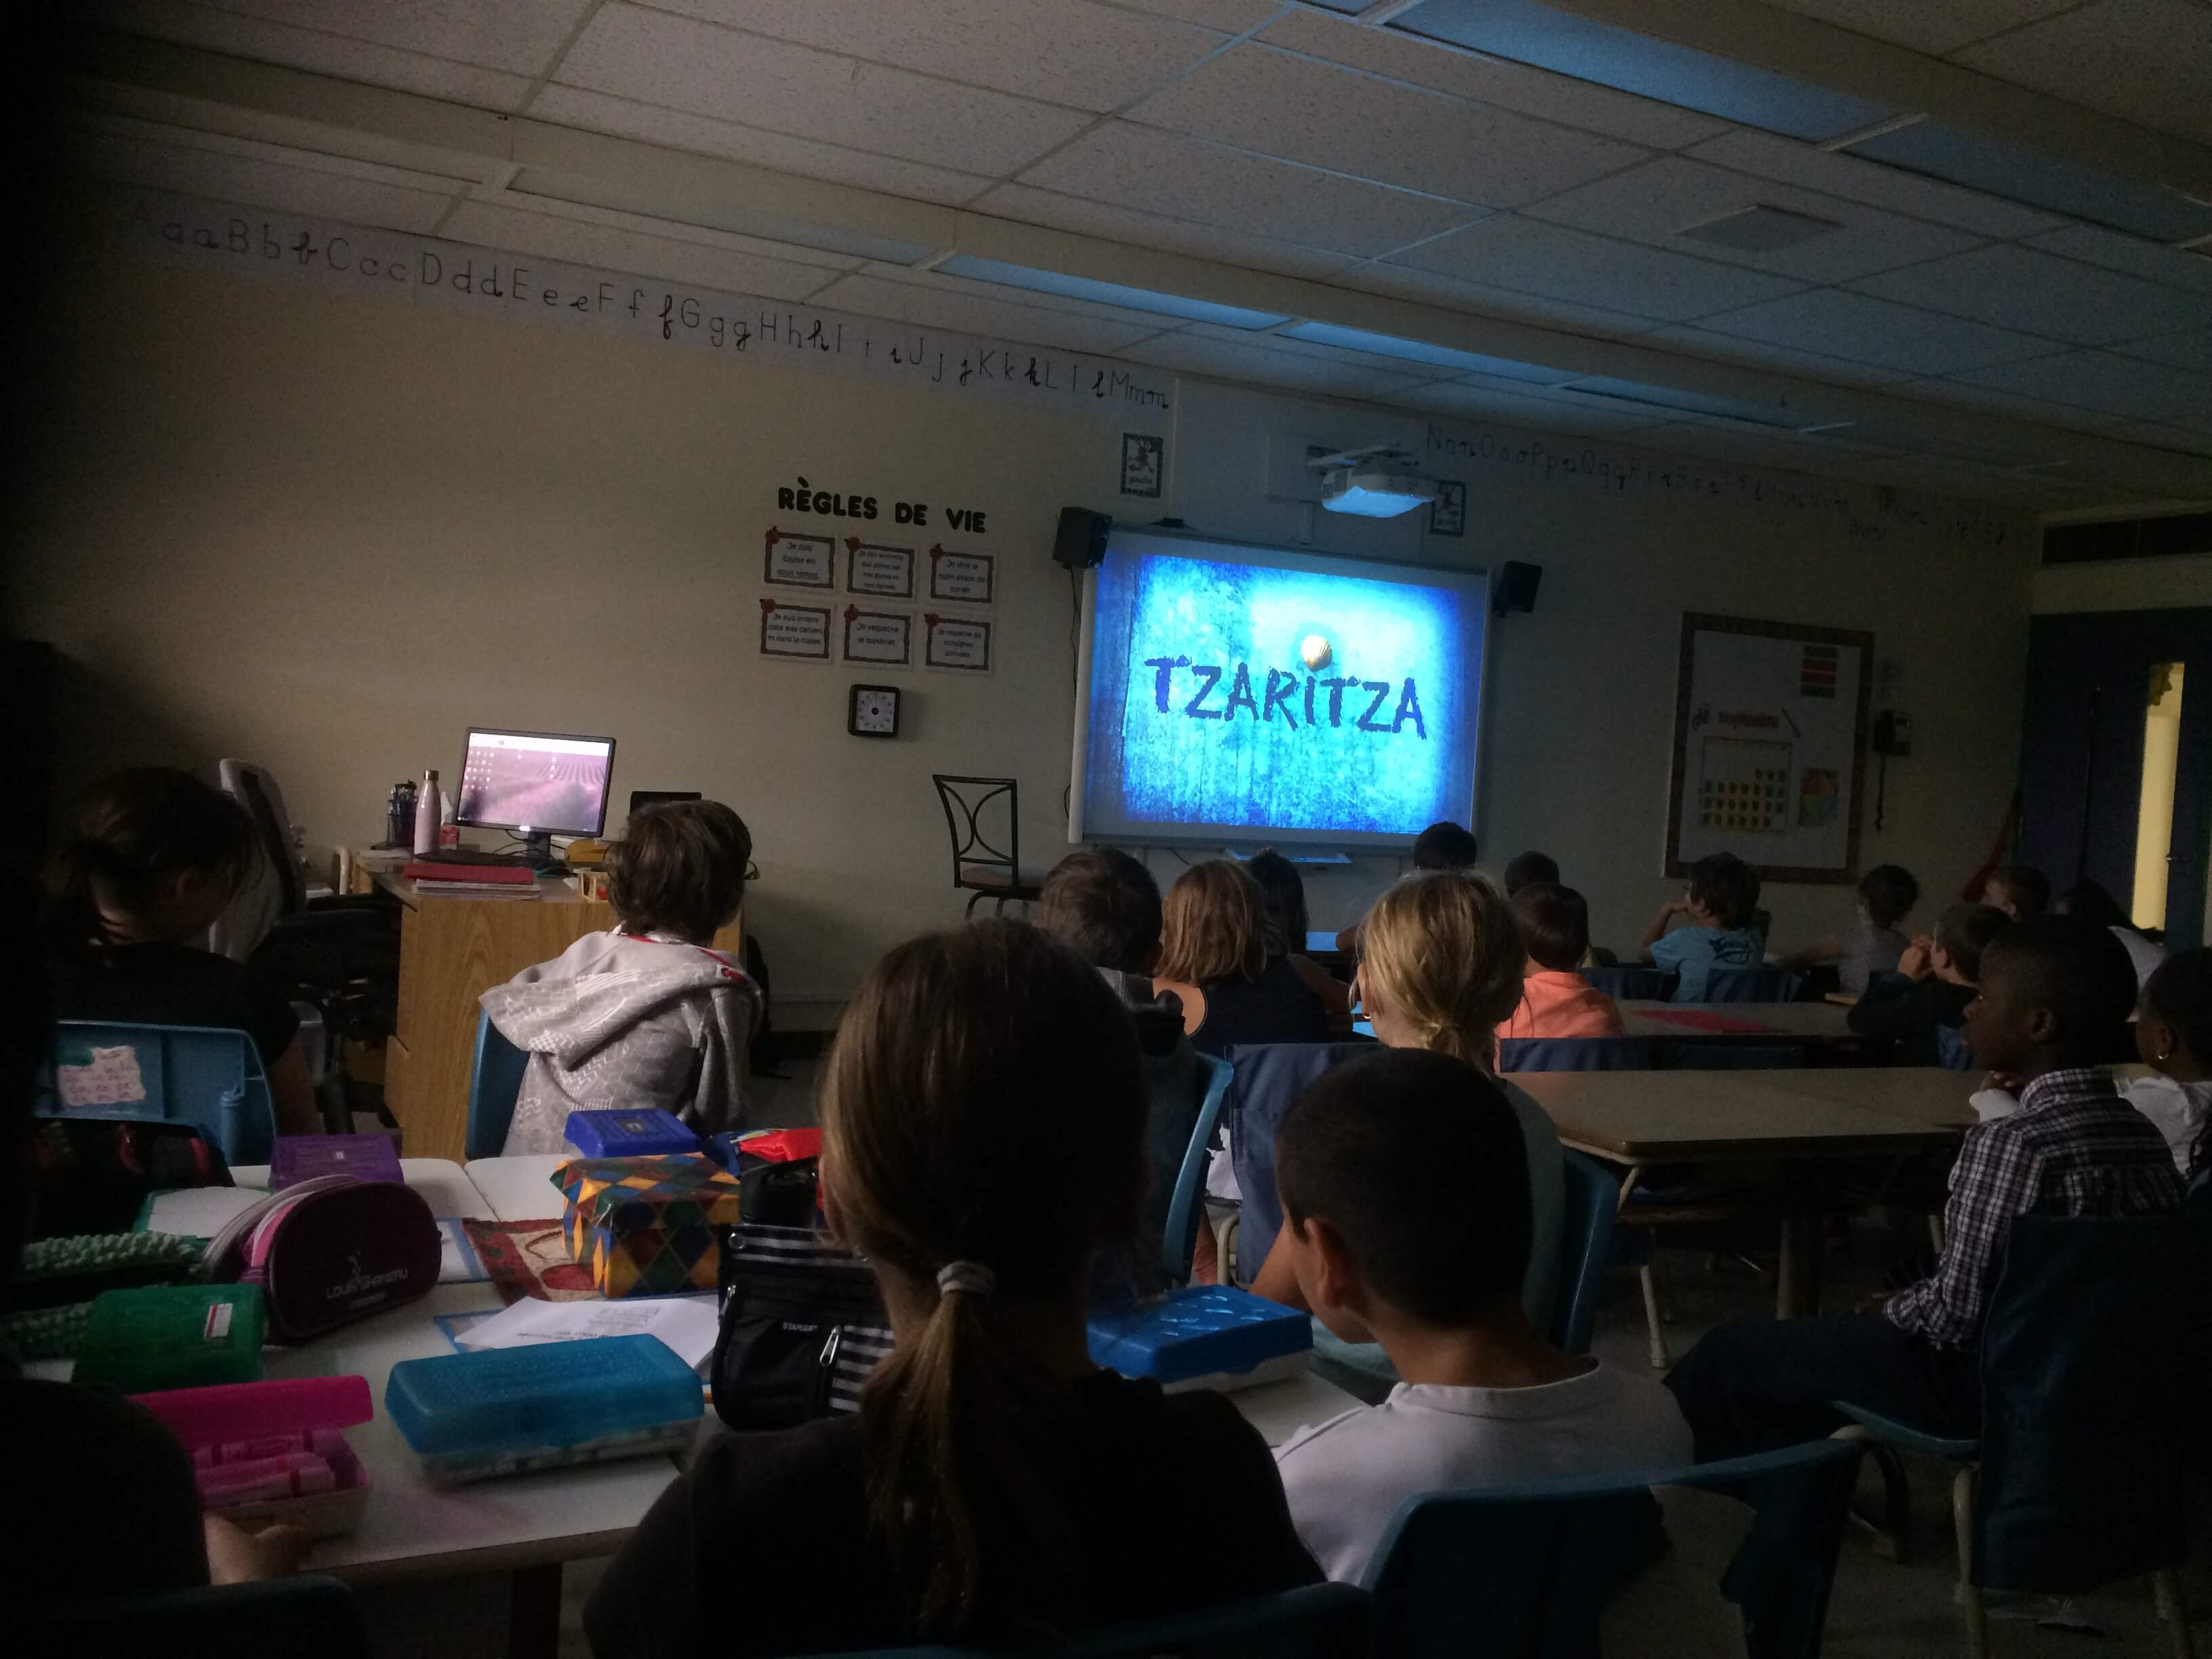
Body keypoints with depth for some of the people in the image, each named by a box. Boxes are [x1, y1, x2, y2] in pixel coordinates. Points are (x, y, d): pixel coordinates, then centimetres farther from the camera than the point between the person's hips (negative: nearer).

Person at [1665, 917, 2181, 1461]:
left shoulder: (2012, 1145, -25)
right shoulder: (2147, 1134, 1)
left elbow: (1954, 1314, -22)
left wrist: (1893, 1311, 0)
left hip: (1985, 1389, -8)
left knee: (1730, 1352, 6)